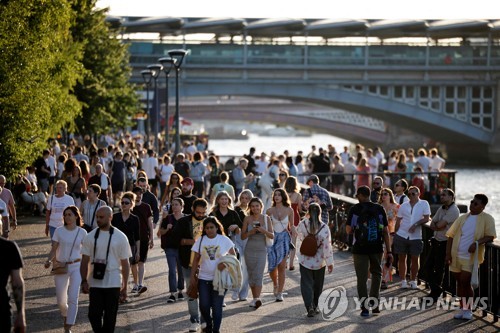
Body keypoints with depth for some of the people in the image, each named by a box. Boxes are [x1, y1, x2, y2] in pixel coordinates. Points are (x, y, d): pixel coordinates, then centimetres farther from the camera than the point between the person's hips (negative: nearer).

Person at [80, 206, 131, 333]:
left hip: (113, 284, -2)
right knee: (94, 314, 0)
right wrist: (84, 281, -3)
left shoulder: (120, 237, -2)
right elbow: (85, 261, 6)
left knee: (110, 317, 5)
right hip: (95, 283, 2)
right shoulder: (91, 237, 4)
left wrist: (124, 287, -1)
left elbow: (125, 264, 1)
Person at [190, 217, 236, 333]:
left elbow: (233, 256, 3)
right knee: (204, 305, 0)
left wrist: (225, 263, -17)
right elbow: (196, 259, 7)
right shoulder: (200, 241, 2)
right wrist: (192, 276, 3)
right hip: (204, 278, 2)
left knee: (217, 306, -1)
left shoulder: (224, 240, -3)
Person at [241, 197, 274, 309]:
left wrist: (263, 231, -15)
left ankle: (257, 299, -24)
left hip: (261, 250, -2)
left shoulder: (266, 218, 4)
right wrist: (250, 232, -14)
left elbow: (272, 236, 4)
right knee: (251, 275, 6)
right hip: (249, 250, 2)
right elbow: (242, 236, 5)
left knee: (259, 275, -14)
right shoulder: (247, 219, 3)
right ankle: (255, 298, 17)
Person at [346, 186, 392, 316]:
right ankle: (374, 304, 13)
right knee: (377, 274, 20)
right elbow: (385, 231, 1)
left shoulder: (354, 209, -4)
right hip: (377, 248, 2)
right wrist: (389, 251, 3)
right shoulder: (379, 209, 2)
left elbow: (348, 230, -3)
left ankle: (365, 308, 2)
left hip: (360, 248, -2)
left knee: (362, 278, 5)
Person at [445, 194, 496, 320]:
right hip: (456, 256, 5)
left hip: (471, 257, -5)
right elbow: (451, 236, 9)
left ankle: (468, 310, 6)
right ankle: (462, 308, 22)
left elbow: (490, 236, -9)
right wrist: (448, 254, 0)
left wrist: (477, 242, -26)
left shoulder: (487, 219, -2)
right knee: (460, 282, 11)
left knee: (465, 282, -9)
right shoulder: (462, 218, 10)